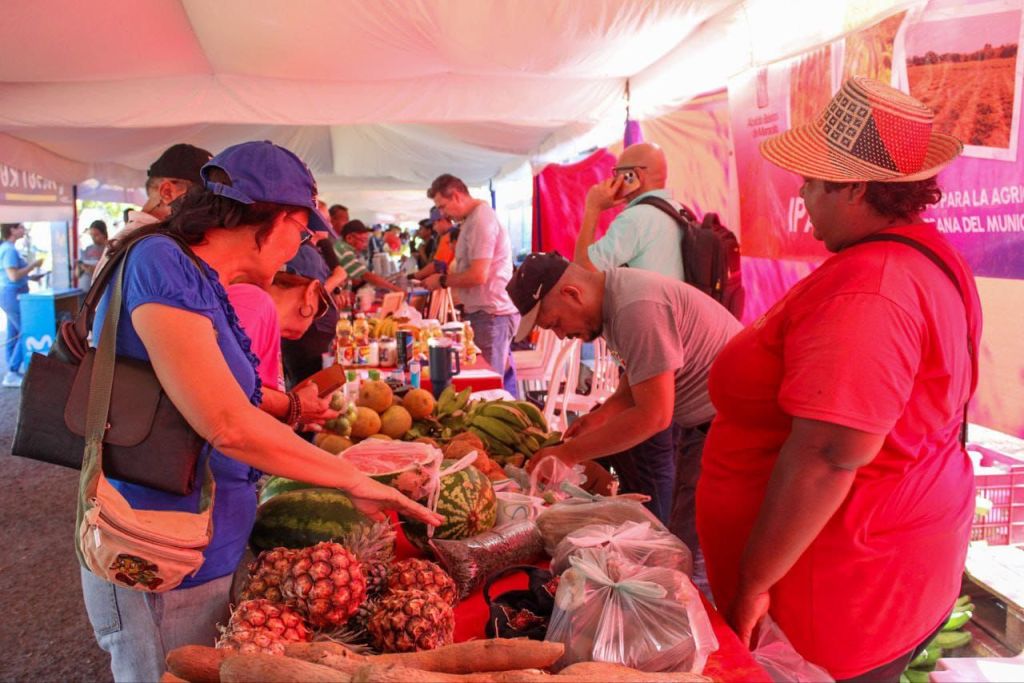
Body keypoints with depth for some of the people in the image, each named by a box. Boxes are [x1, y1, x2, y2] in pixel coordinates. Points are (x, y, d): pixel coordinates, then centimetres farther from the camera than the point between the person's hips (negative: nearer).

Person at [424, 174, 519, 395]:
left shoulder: (481, 220, -16)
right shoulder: (473, 218, 15)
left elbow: (478, 275, -21)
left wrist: (442, 281, -9)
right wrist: (446, 276, 11)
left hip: (491, 313, -10)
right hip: (487, 311, 10)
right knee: (502, 378, 14)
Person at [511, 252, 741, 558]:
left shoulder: (637, 308, -27)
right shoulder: (613, 294, 5)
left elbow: (654, 415, -26)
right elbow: (639, 375, 17)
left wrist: (568, 453, -19)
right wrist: (603, 414, 0)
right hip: (708, 419, 10)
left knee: (692, 547, -5)